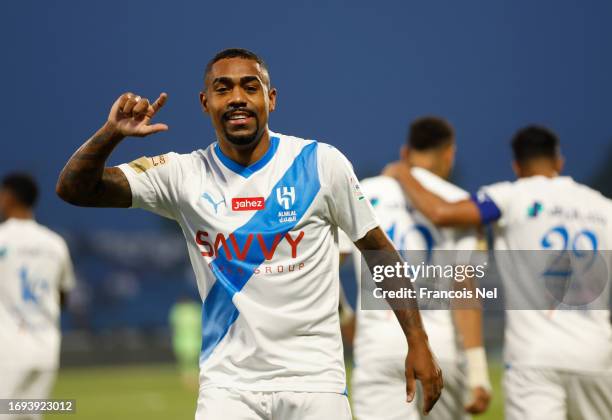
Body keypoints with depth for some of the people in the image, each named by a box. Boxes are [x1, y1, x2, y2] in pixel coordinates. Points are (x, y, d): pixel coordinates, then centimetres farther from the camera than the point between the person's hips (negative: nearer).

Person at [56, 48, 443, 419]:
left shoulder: (321, 163, -2)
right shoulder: (183, 175, -1)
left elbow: (381, 252, 3)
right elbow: (74, 189, -5)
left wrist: (418, 343, -2)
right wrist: (111, 134, -24)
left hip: (313, 380, 0)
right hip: (227, 385, 1)